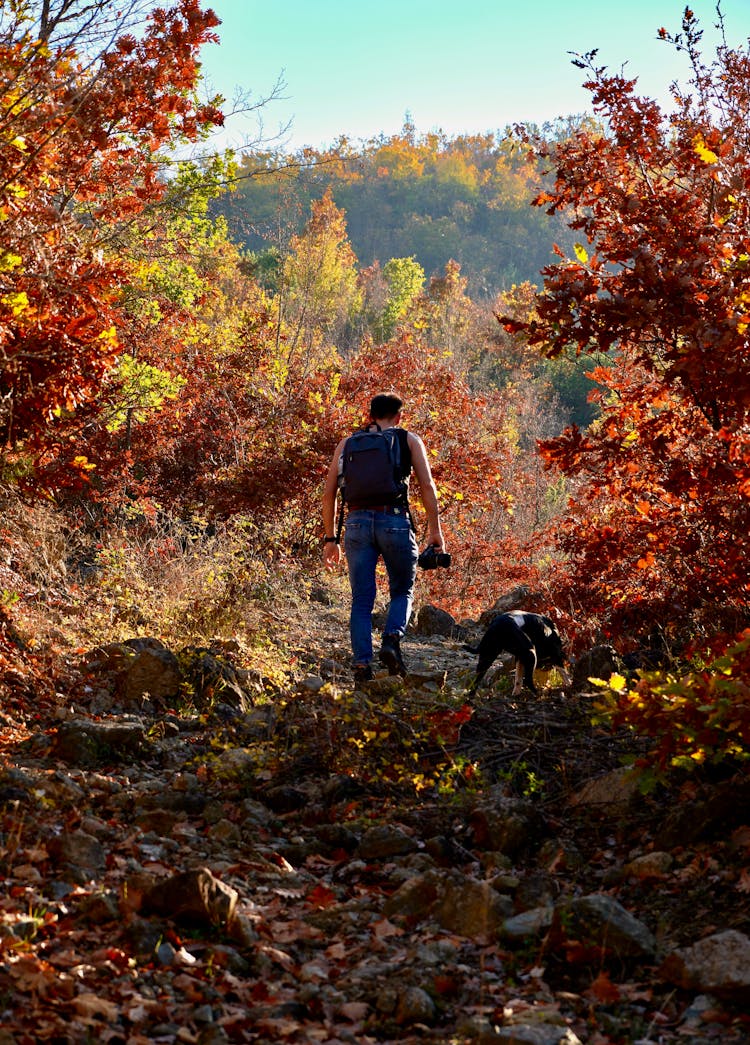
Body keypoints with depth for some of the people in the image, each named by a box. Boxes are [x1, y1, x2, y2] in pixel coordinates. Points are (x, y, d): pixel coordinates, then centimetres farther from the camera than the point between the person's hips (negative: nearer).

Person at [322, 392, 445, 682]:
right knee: (403, 591, 15)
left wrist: (330, 538, 18)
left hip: (357, 522, 2)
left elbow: (329, 493, 14)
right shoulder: (409, 440, 13)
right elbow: (427, 487, 2)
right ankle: (391, 640, -9)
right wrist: (435, 531, 4)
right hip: (395, 521, -2)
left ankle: (362, 663, -4)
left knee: (361, 601, 7)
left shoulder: (347, 444, 18)